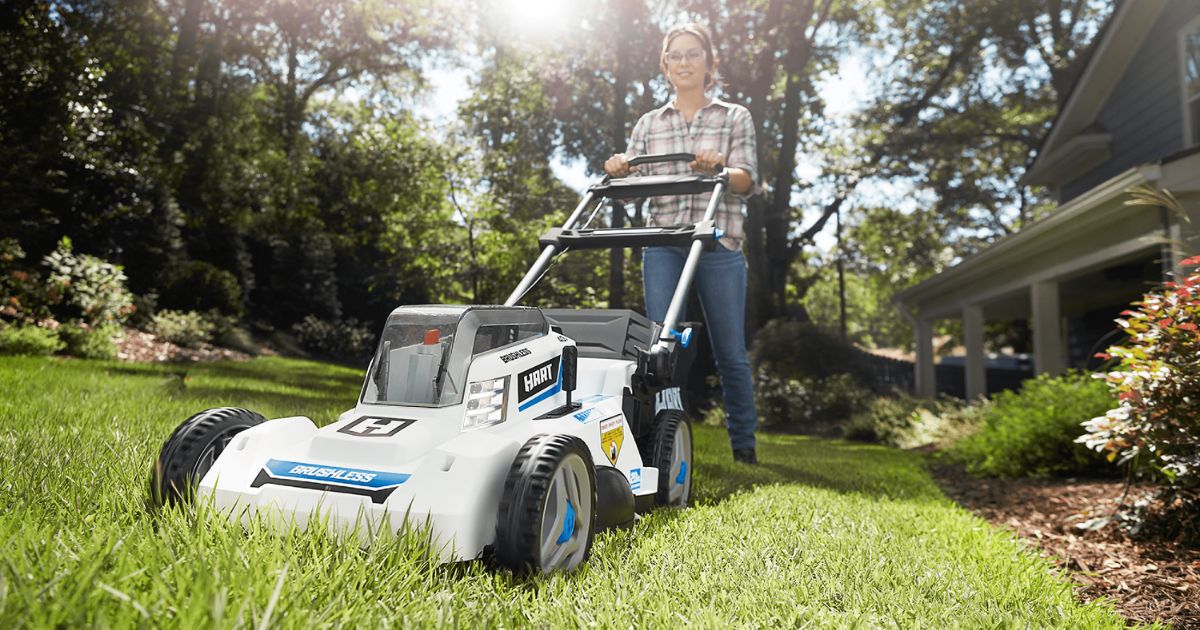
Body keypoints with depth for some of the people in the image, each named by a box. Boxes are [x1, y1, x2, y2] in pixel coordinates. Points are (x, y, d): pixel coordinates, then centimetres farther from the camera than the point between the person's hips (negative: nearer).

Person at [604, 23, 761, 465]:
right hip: (663, 245, 1)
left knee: (730, 351, 4)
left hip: (719, 246, -1)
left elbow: (747, 181, -1)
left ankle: (744, 444, 19)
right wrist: (618, 172, -12)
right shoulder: (648, 125, 16)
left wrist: (718, 168, -22)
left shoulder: (735, 118, 11)